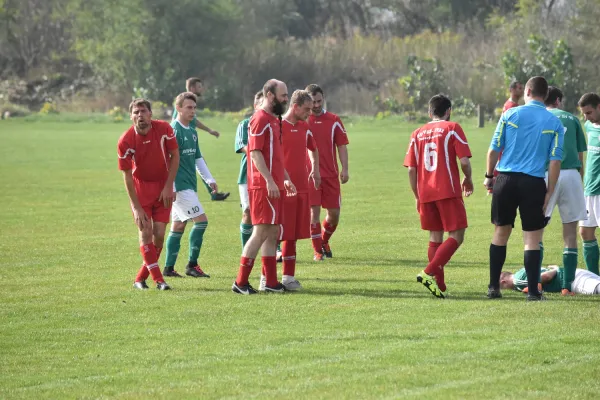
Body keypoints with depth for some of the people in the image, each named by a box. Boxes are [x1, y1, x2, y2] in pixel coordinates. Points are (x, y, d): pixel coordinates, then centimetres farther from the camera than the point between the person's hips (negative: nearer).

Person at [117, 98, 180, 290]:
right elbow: (127, 175, -14)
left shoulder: (164, 129, -14)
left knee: (159, 234, -2)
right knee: (146, 232, -10)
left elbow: (175, 156, -2)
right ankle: (158, 279, -4)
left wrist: (168, 187, -8)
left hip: (162, 187, 2)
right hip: (140, 187, -2)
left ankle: (141, 278, 11)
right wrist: (136, 207, -17)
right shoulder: (126, 141, -18)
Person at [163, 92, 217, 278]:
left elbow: (198, 158, 25)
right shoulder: (174, 130, -12)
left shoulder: (192, 132, 15)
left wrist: (209, 179, 21)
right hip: (180, 186, -9)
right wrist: (171, 187, -21)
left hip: (189, 186, 9)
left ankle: (169, 268, 13)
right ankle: (192, 265, -8)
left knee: (178, 226, 9)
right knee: (201, 220, -12)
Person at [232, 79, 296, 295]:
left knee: (273, 233, 10)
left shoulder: (274, 120, 18)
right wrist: (269, 181, -24)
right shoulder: (260, 119, -12)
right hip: (263, 186, -10)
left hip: (275, 186, 10)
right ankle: (240, 282, -7)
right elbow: (255, 152, -19)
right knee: (261, 232, -10)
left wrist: (285, 178, 21)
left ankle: (271, 281, 13)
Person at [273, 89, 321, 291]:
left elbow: (312, 148, 32)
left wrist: (315, 170, 22)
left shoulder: (304, 127, 14)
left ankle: (288, 276, 16)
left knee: (293, 234, 11)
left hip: (301, 188, 8)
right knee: (276, 233, -5)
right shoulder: (278, 126, -10)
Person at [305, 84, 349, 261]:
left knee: (334, 212, 4)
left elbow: (342, 145, 7)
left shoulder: (333, 120, 6)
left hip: (331, 174, 2)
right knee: (314, 211, -7)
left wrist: (344, 169, -3)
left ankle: (324, 240, 31)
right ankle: (318, 251, 1)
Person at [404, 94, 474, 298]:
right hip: (448, 191, -5)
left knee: (435, 238, 14)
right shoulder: (452, 128, -1)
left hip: (426, 193, 5)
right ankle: (430, 272, -18)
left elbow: (411, 170, 9)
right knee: (456, 236, -2)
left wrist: (417, 196, 18)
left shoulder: (417, 134, 12)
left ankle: (439, 285, 11)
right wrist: (468, 179, 12)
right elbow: (464, 161, -8)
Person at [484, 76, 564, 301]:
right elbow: (555, 160, -3)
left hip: (506, 179, 1)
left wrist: (489, 176, 15)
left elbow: (494, 149, 2)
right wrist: (549, 192, 1)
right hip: (534, 183, -1)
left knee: (501, 233, 13)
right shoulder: (554, 123, 2)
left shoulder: (510, 114, 2)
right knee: (532, 238, 4)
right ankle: (533, 291, -1)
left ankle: (493, 287, 15)